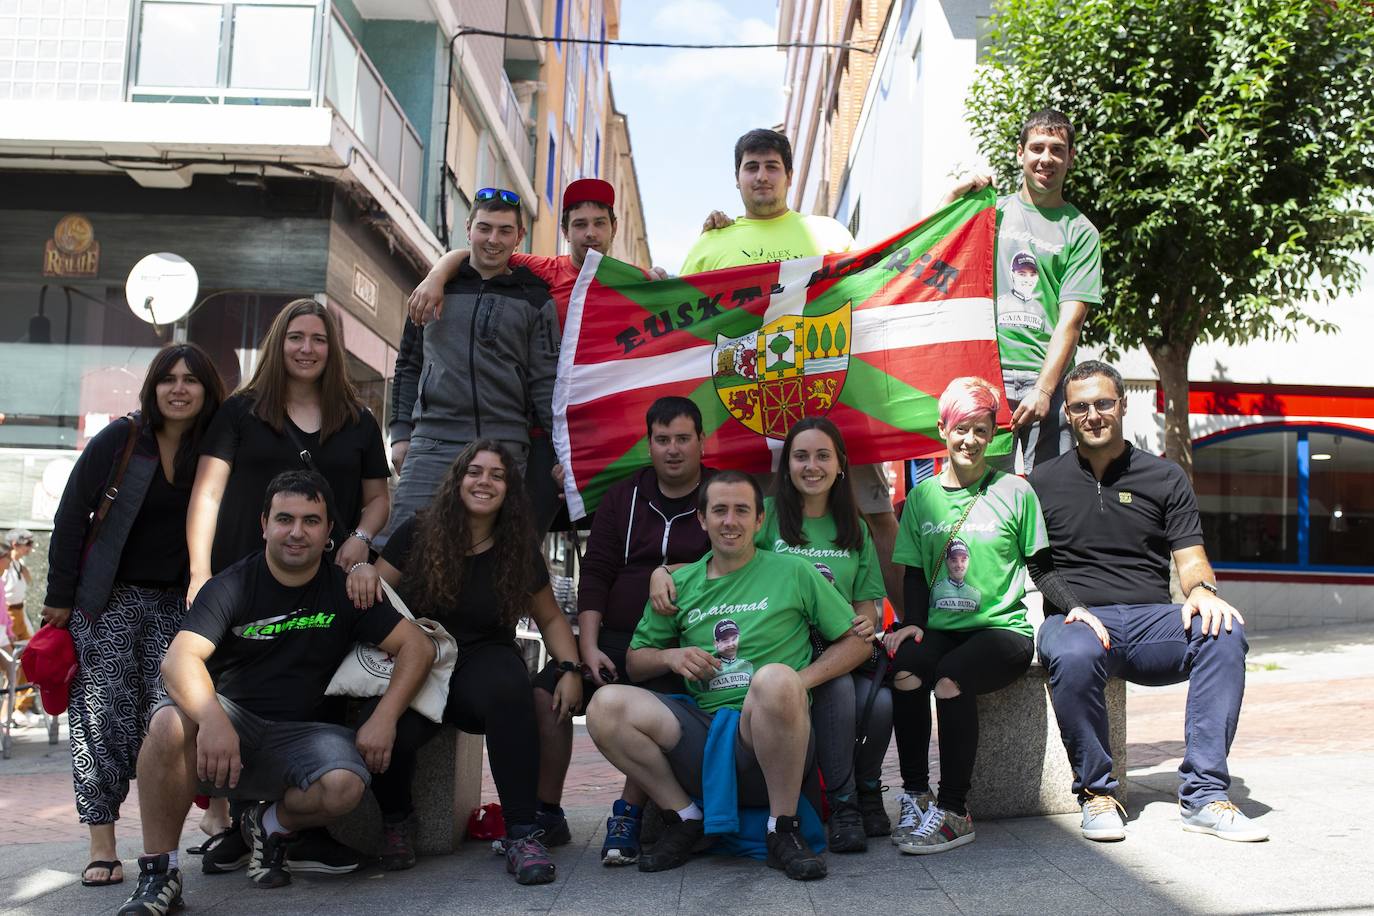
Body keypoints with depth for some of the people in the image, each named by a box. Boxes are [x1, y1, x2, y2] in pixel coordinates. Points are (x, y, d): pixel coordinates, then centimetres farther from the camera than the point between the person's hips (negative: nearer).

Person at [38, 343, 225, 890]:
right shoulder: (118, 441, -4)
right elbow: (71, 518, -1)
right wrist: (59, 597, -3)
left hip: (175, 604, 2)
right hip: (109, 599, -1)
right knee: (104, 714, -4)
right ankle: (102, 846, 0)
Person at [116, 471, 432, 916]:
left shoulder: (344, 591, 4)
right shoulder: (231, 587, -3)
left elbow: (418, 646, 0)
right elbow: (179, 659, -18)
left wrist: (383, 719, -15)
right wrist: (213, 721, -38)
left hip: (297, 735, 1)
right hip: (227, 721, -1)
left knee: (344, 785, -31)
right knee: (171, 723, -34)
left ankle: (272, 824, 4)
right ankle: (158, 872, -17)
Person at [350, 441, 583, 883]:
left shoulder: (518, 549, 6)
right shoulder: (418, 533, 2)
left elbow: (550, 618, 14)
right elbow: (372, 598, 4)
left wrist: (571, 669, -2)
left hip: (482, 659, 1)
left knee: (509, 690, -37)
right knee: (395, 729, -35)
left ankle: (522, 834, -30)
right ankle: (393, 821, 2)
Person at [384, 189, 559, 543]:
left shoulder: (534, 301, 9)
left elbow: (545, 382, 6)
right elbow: (408, 365, 19)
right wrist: (401, 433, 10)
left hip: (505, 450, -1)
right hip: (432, 444, 1)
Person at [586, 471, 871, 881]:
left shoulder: (793, 573, 7)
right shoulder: (680, 584, 15)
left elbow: (857, 641, 7)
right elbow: (634, 661, 20)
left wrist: (799, 682, -8)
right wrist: (670, 656, -3)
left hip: (769, 743, -3)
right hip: (701, 732, 3)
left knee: (775, 679, -37)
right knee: (606, 705, -20)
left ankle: (784, 831, -18)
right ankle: (684, 819, -2)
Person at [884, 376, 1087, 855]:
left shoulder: (1013, 491, 5)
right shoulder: (922, 497, 12)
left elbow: (1041, 567, 7)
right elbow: (914, 573, 13)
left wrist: (1077, 606, -10)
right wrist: (913, 621, -5)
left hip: (1003, 629, -2)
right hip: (942, 629, 3)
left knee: (951, 677, -33)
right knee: (906, 669, -30)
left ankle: (953, 811, -22)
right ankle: (914, 796, -16)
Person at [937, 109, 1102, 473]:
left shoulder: (1080, 231, 8)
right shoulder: (991, 211, 15)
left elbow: (1071, 319, -1)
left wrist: (1043, 389, -13)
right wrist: (954, 195, 0)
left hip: (1046, 378, -1)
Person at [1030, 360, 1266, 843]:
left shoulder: (1165, 478, 17)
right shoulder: (1043, 483, 13)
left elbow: (1191, 558, 11)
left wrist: (1202, 591, -14)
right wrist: (1070, 606, -12)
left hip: (1151, 620, 2)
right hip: (1076, 620, -2)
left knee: (1225, 633, -30)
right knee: (1074, 656, -38)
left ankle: (1203, 795, -26)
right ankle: (1095, 793, -17)